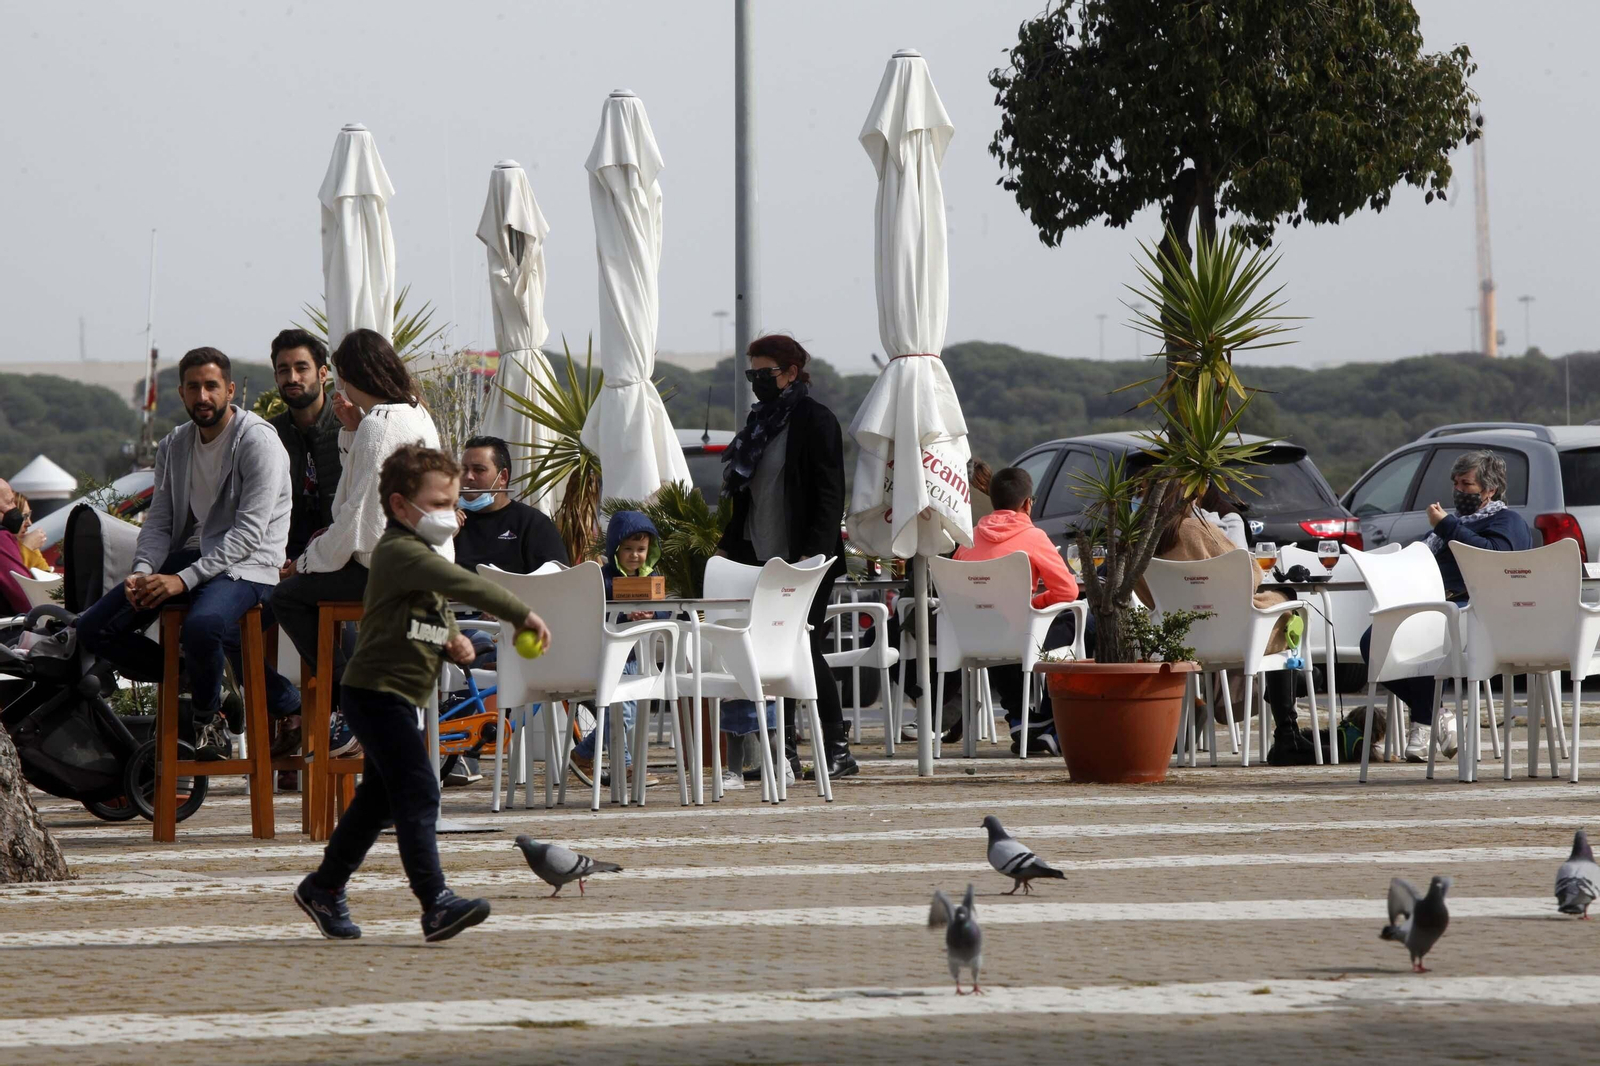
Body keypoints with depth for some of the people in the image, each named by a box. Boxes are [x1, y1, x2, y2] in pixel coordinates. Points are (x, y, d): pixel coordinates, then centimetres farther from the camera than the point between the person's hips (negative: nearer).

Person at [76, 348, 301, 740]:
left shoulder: (258, 441, -10)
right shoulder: (173, 447, 12)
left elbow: (250, 532, -17)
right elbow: (159, 522, 10)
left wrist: (185, 579, -25)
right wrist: (142, 571, -13)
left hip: (246, 565, -7)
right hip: (192, 555, 7)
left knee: (202, 626, -39)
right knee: (93, 628, -6)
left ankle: (206, 705, -8)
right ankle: (190, 680, 7)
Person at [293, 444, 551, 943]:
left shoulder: (424, 555, 18)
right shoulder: (399, 551, -16)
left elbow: (437, 614, 26)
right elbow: (462, 584, -28)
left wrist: (453, 640, 3)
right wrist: (523, 615, -29)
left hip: (396, 697, 11)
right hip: (377, 691, -11)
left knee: (379, 799, 18)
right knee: (418, 793, -17)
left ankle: (324, 888, 31)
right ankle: (436, 902, -23)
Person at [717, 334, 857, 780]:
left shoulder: (815, 421, -7)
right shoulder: (760, 421, 16)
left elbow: (830, 495, -13)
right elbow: (742, 492, 23)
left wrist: (814, 554, -21)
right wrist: (728, 545, 16)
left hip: (803, 561, -7)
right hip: (761, 559, 7)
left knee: (804, 649, -7)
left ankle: (837, 750, -1)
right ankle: (784, 750, 8)